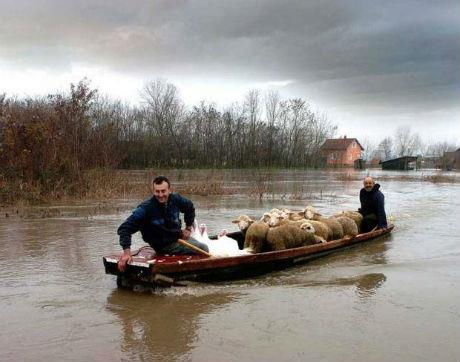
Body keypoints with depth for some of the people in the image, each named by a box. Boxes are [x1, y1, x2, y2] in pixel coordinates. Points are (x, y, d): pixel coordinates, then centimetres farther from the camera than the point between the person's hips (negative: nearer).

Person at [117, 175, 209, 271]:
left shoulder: (175, 199, -11)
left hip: (179, 236, 6)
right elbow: (125, 228, -30)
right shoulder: (146, 208, -27)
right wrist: (126, 252, -38)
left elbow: (190, 208, 13)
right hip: (164, 246, -6)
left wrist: (188, 228, 8)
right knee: (202, 249, -10)